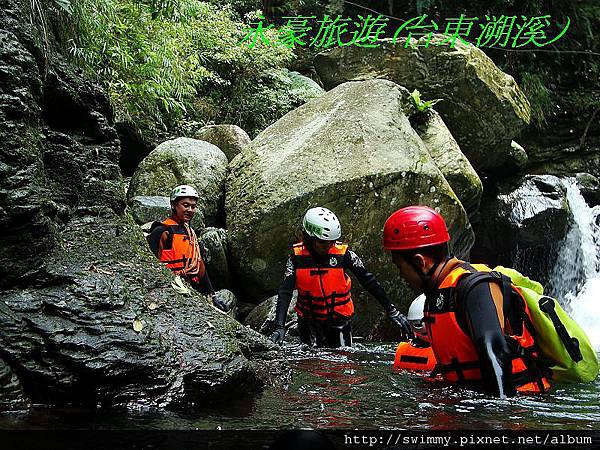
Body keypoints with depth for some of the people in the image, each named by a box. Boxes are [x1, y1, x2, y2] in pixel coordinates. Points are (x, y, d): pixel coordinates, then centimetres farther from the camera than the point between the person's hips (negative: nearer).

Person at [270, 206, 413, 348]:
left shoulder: (343, 253, -14)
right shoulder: (297, 256, -11)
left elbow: (369, 282, -11)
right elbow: (285, 291, -15)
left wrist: (392, 311, -12)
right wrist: (280, 327, -26)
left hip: (339, 318, 0)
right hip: (309, 320, 0)